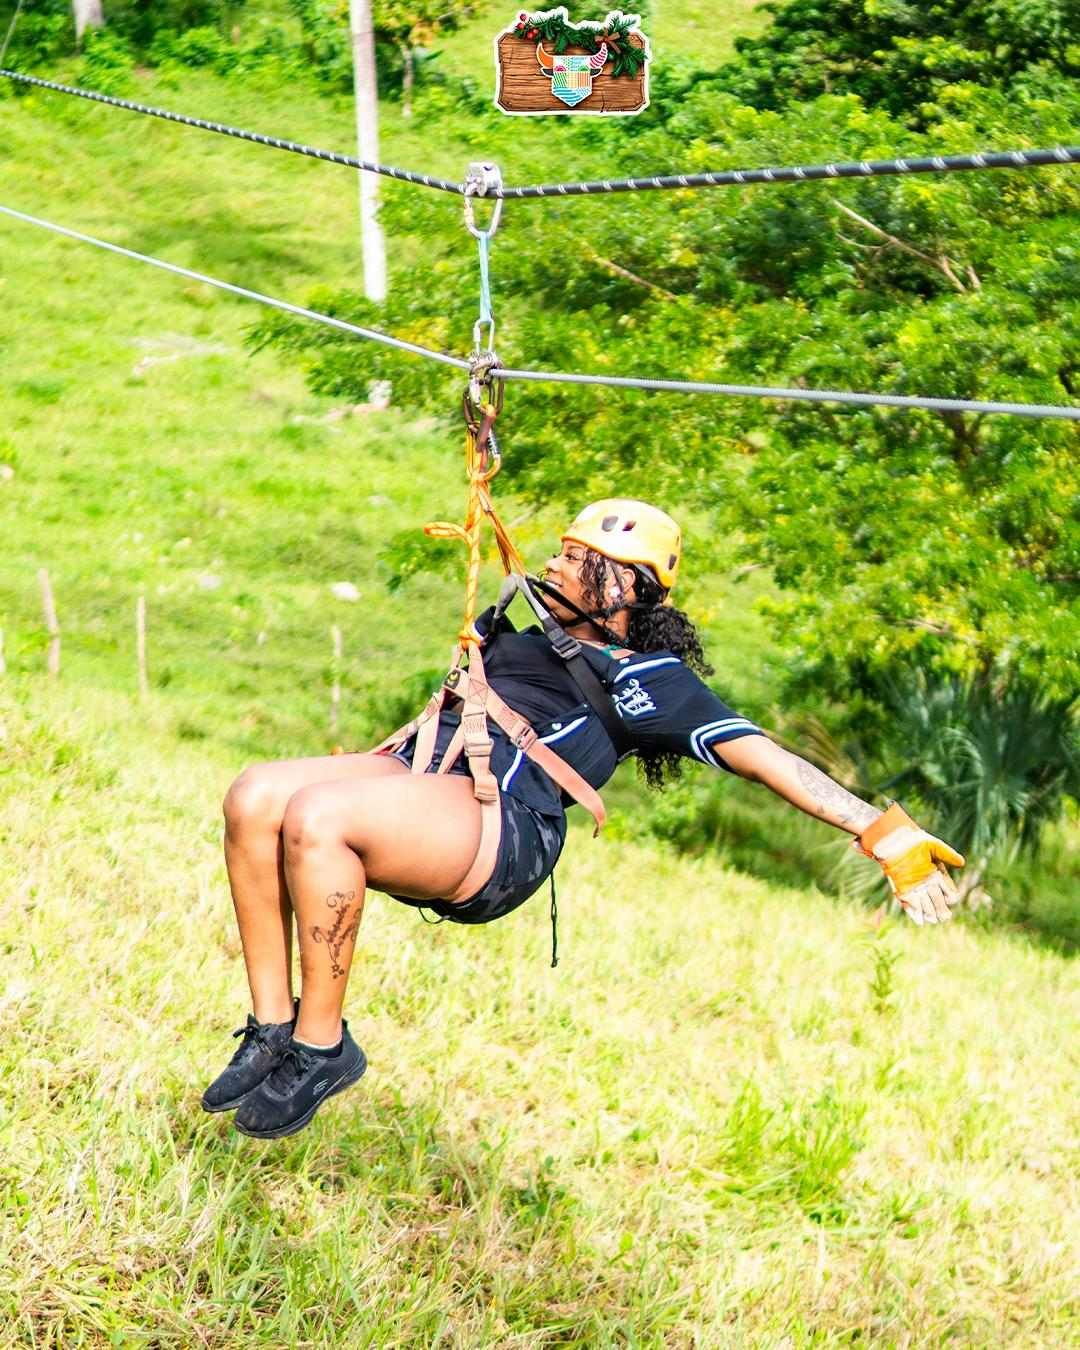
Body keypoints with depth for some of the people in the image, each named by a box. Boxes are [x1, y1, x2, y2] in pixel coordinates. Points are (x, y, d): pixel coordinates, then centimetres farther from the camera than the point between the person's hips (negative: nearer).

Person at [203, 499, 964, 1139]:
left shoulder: (648, 678, 9)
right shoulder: (531, 638, 31)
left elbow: (761, 756, -1)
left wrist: (884, 832, -10)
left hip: (498, 831, -8)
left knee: (314, 817, -33)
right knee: (255, 799, -19)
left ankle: (323, 1046, -18)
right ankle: (273, 1027, -13)